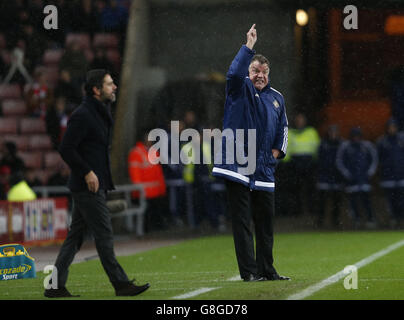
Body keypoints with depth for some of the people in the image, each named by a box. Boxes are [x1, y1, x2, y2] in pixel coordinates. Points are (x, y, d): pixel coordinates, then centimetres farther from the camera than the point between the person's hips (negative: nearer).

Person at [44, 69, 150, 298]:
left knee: (76, 236, 9)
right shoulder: (83, 115, -14)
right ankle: (121, 284, -4)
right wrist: (87, 172, -19)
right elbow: (66, 148, -18)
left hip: (96, 184, 10)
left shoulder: (101, 113, 17)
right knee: (104, 234, -7)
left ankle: (56, 286, 11)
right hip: (88, 185, -10)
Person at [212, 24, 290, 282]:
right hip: (237, 166, -5)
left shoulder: (276, 98, 16)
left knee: (266, 220, 8)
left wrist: (277, 150, 11)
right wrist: (248, 47, -29)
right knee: (242, 220, -5)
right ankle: (249, 271, -4)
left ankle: (267, 270, 17)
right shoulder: (240, 89, 1)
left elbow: (283, 128, 27)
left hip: (264, 170, 5)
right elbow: (234, 73, -22)